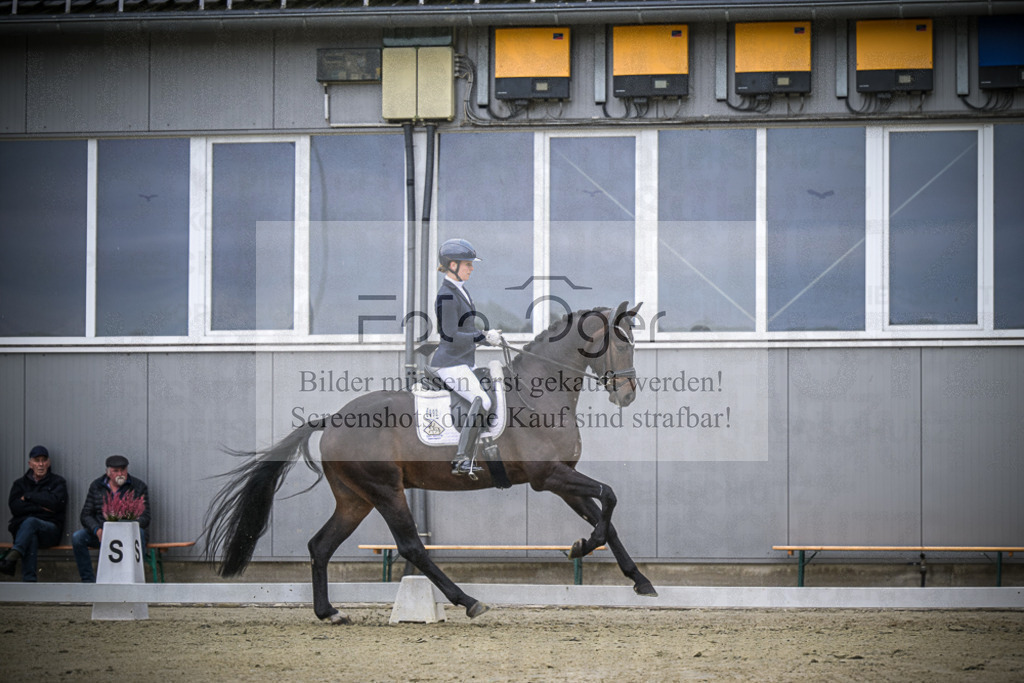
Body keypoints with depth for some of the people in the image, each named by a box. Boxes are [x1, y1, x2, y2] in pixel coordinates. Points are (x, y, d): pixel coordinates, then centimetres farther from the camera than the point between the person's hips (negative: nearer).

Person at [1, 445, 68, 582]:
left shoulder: (58, 482, 14)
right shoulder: (20, 483, 22)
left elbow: (56, 502, -6)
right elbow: (14, 506, 4)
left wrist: (28, 496, 0)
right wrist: (41, 507, -7)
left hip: (50, 528, -2)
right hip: (21, 527, 2)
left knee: (30, 521, -36)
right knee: (31, 539, -37)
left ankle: (11, 558, -59)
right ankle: (29, 580, -51)